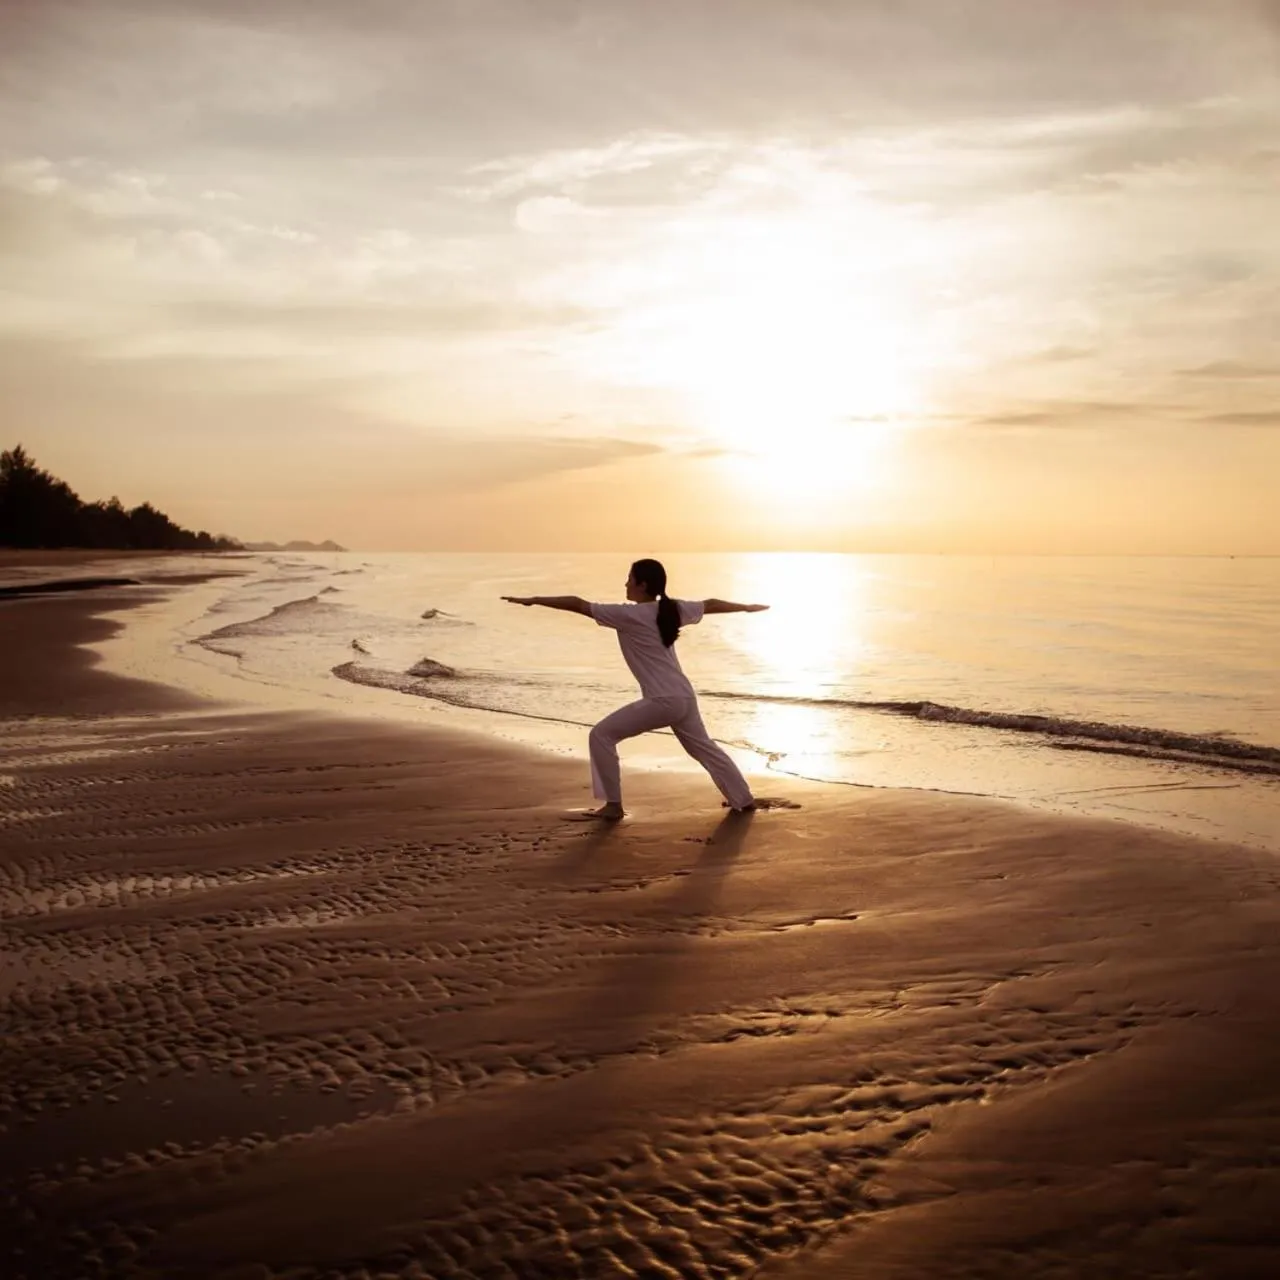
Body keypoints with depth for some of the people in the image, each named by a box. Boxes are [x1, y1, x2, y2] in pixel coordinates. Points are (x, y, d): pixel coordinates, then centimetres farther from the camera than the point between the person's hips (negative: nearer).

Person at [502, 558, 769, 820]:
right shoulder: (672, 609, 8)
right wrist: (746, 607, 38)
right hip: (684, 697, 8)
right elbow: (710, 604, 22)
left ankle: (613, 805, 2)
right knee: (703, 748, 27)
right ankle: (744, 799, 36)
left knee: (601, 736, 0)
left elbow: (578, 604, -12)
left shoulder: (629, 615, -11)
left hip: (662, 701, -8)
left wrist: (532, 599, -8)